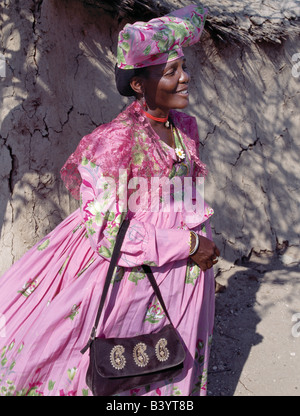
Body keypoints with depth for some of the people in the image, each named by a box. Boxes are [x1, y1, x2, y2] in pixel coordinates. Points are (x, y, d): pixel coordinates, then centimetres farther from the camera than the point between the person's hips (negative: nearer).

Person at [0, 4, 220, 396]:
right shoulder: (117, 138, -20)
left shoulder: (185, 127, 3)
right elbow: (107, 229, -23)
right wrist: (187, 243, -19)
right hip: (124, 267, -7)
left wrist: (201, 241, 8)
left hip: (182, 260, 7)